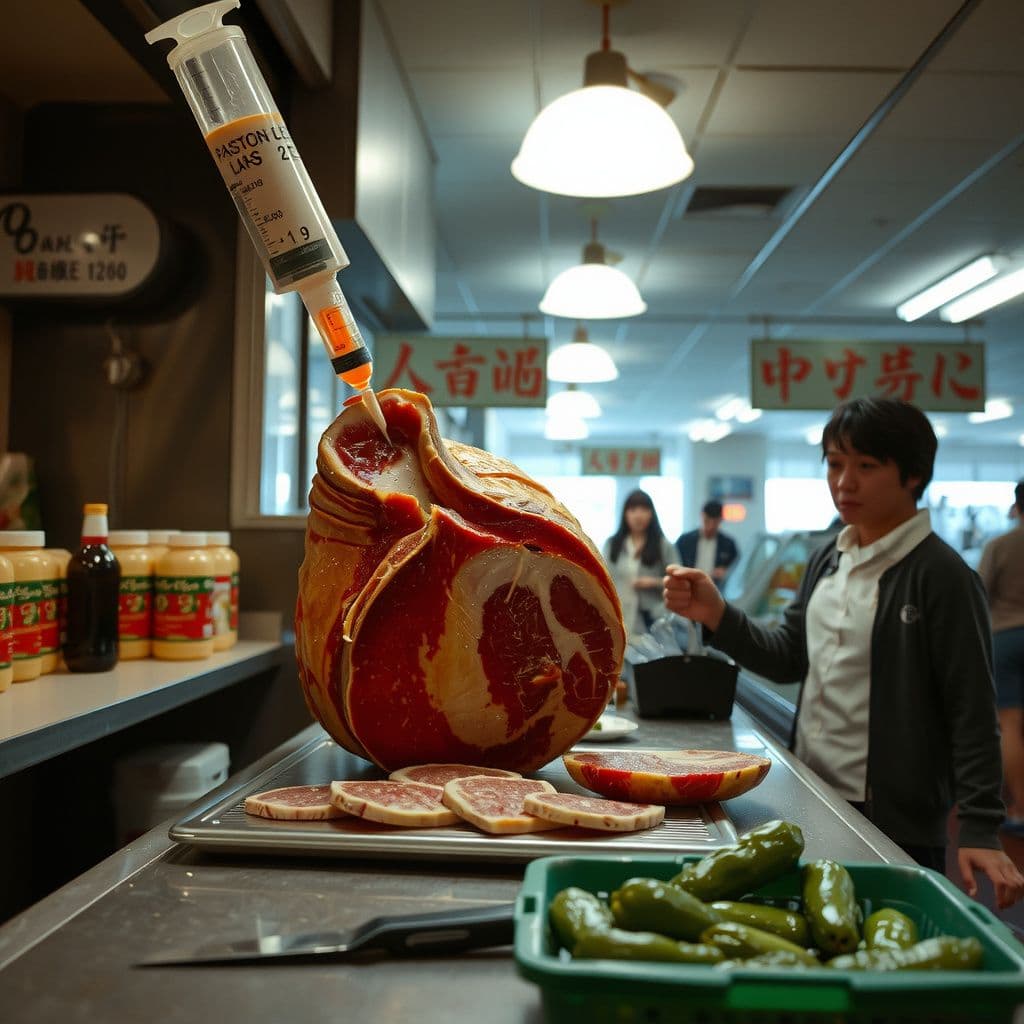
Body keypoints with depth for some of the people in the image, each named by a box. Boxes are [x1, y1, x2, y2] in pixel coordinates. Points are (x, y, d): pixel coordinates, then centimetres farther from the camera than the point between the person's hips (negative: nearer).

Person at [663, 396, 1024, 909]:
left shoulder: (941, 575, -14)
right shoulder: (827, 559, 7)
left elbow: (973, 713, -14)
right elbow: (788, 657, 10)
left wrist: (979, 830, -17)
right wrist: (715, 614, -4)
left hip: (896, 825, -6)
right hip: (809, 804, 7)